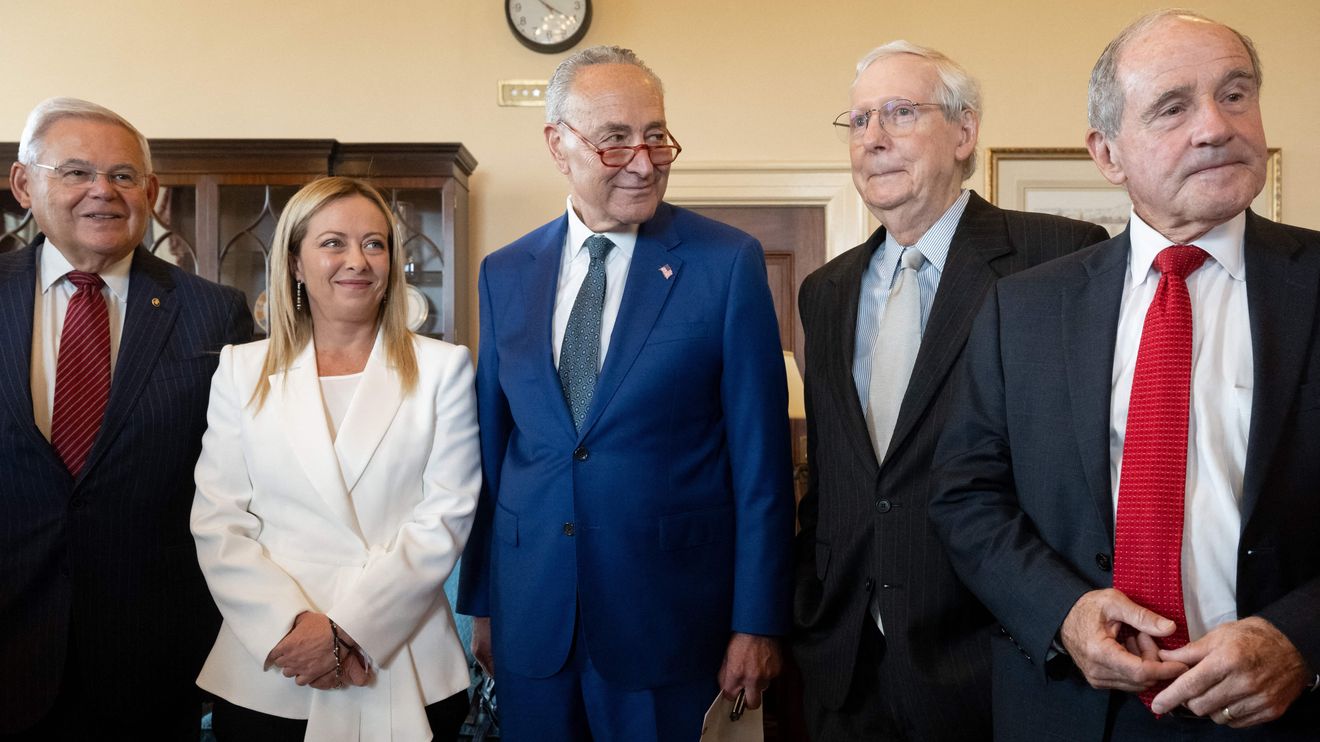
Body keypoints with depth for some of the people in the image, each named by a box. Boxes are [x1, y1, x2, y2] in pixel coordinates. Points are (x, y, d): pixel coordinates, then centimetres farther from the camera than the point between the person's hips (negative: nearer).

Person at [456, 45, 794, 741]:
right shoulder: (505, 273, 4)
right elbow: (491, 443, 9)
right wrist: (480, 603, 11)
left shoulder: (728, 261, -7)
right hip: (530, 613, 3)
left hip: (669, 611, -3)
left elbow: (760, 456, -7)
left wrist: (758, 622, -7)